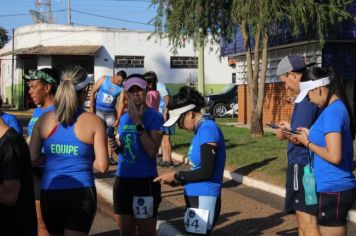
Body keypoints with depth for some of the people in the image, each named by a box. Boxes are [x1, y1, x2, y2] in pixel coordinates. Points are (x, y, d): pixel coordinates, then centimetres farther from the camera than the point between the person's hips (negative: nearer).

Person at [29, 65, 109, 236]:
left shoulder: (44, 120, -3)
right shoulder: (94, 122, -10)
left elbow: (32, 158, -2)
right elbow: (102, 165, -11)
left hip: (49, 192, 3)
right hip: (81, 193, -3)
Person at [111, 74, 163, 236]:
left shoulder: (154, 117, -9)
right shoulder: (123, 118, 10)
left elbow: (152, 151, -20)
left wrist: (138, 123, -21)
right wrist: (116, 147, -2)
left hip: (145, 181, -6)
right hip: (122, 180, 6)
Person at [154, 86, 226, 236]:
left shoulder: (207, 129, -16)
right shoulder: (202, 130, 12)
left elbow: (207, 172, -19)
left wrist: (176, 176, -9)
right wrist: (180, 180, 6)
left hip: (204, 199, -9)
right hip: (196, 197, 9)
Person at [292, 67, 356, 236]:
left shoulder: (332, 112, -18)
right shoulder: (339, 108, 11)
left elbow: (334, 156, -25)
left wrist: (307, 143, -11)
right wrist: (311, 135, 8)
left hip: (333, 190, -10)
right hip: (338, 187, 10)